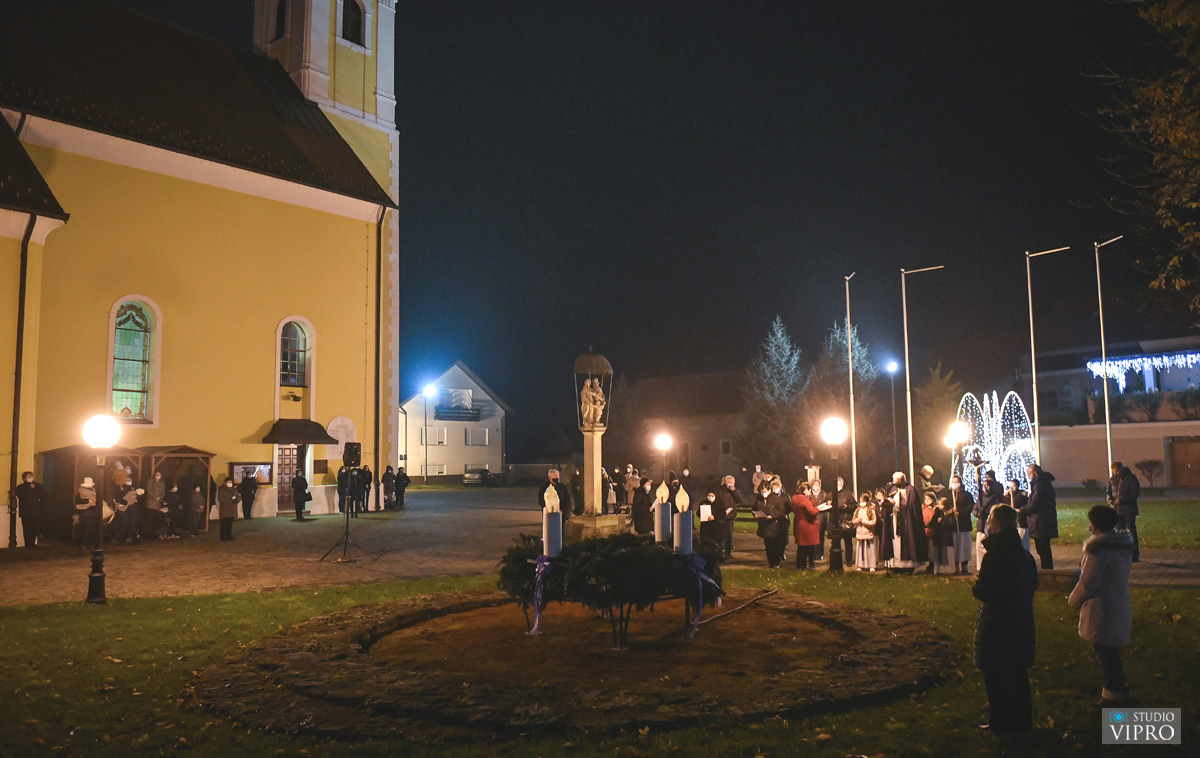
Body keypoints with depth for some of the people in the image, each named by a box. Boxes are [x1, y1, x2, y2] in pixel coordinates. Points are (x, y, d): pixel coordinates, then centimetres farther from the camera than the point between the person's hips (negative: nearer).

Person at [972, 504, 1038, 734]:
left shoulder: (994, 556, -22)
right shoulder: (1024, 555, 2)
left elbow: (984, 592, -23)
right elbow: (1032, 586, 14)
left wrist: (975, 585, -2)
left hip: (996, 625, -7)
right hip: (1022, 623, 8)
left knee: (995, 675, 6)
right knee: (1017, 672, 19)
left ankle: (1000, 723, 14)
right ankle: (1022, 721, 29)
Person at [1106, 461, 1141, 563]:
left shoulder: (1131, 478, -8)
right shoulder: (1112, 479, 10)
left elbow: (1135, 493, -13)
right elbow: (1109, 491, 20)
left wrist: (1122, 500, -21)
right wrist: (1110, 499, -2)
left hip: (1129, 510, -6)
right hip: (1117, 510, 6)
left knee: (1131, 531, -4)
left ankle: (1135, 555, 1)